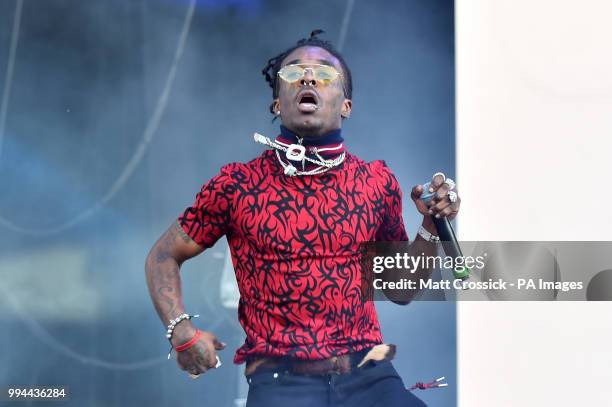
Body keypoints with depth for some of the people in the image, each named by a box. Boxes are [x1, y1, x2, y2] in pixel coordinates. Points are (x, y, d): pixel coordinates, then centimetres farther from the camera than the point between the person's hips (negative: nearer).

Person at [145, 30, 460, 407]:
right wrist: (182, 330, -2)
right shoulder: (237, 184, 3)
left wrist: (431, 227, 3)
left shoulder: (378, 182, 9)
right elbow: (163, 256, 14)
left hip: (370, 375, 3)